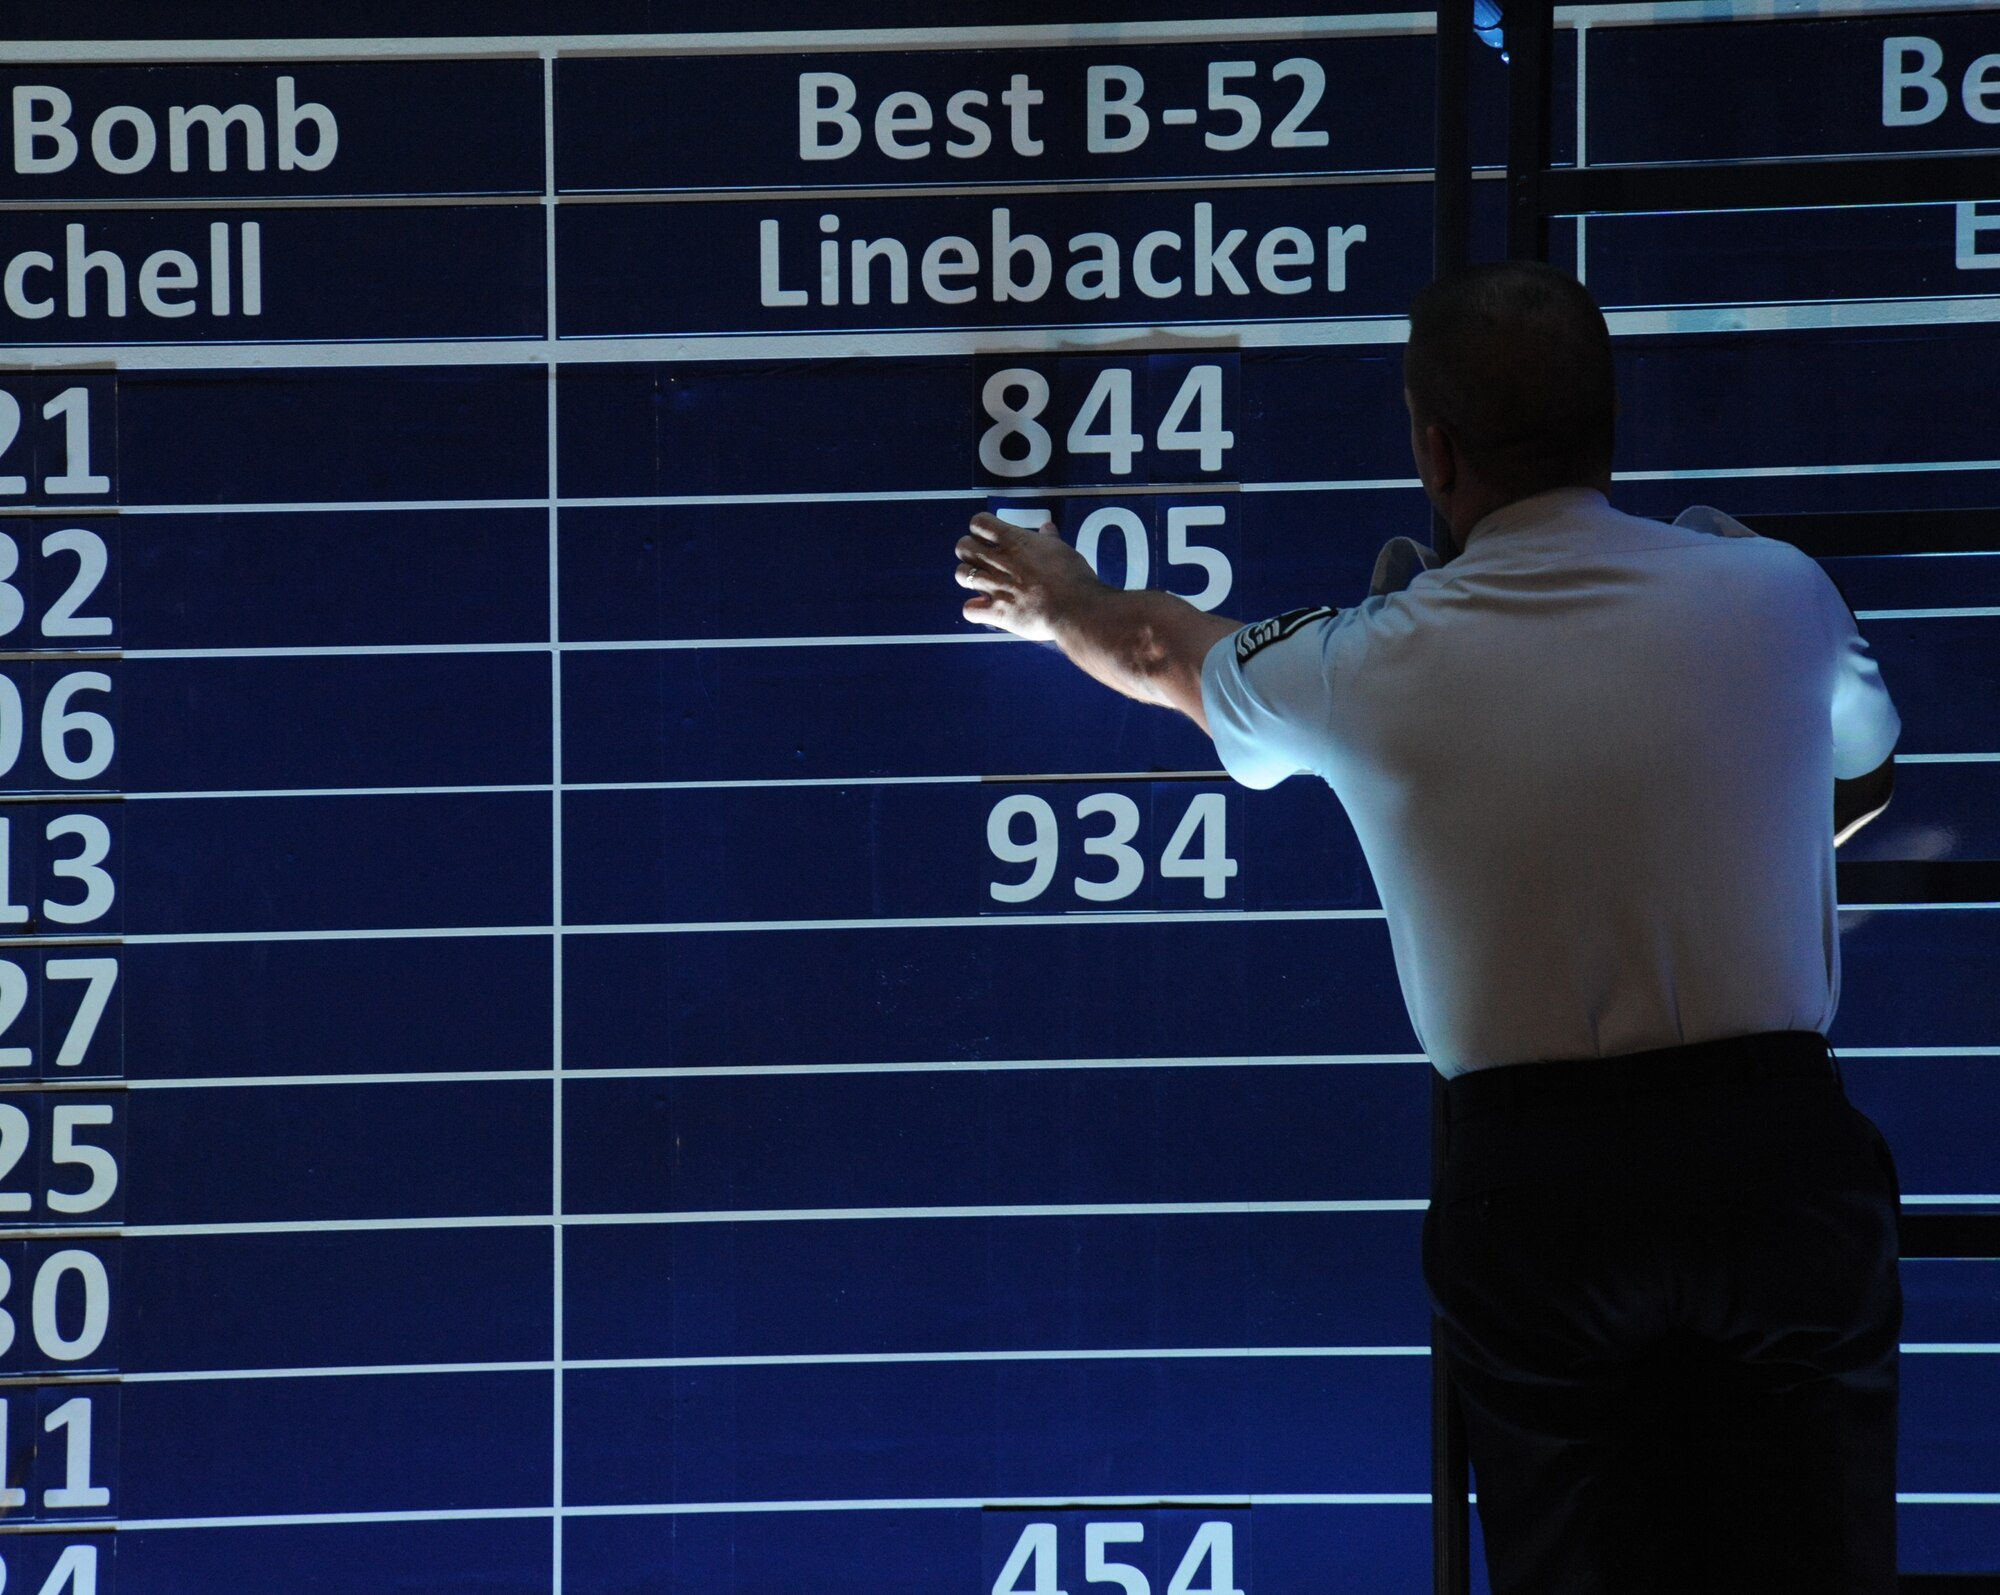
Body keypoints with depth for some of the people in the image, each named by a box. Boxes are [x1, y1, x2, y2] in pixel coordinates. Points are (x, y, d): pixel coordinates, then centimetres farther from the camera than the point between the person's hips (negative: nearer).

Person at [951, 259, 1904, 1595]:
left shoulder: (1367, 668, -1)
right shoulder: (1772, 592, 0)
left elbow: (1172, 661, 22)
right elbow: (1866, 780, 21)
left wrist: (1060, 604, 44)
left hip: (1537, 1181, 0)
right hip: (1775, 1143, 0)